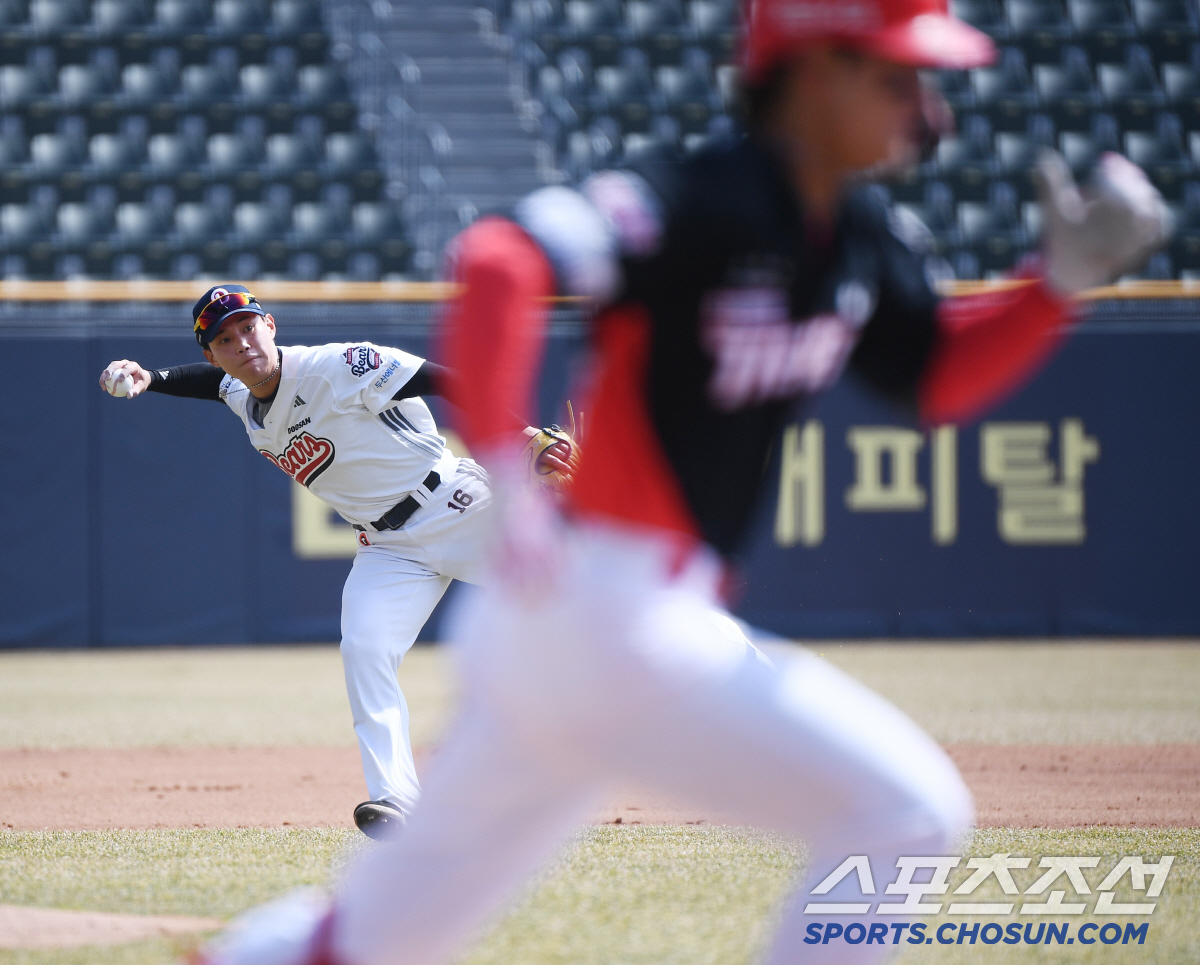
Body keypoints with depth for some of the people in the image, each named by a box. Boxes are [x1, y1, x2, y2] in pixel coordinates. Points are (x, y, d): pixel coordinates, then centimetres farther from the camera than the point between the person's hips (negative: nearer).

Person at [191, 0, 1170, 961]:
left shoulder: (867, 238, 10)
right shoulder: (706, 202, -17)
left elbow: (940, 379, 20)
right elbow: (501, 263, -29)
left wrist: (1064, 278, 5)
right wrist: (507, 476, -36)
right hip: (607, 619, -9)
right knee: (908, 809, -9)